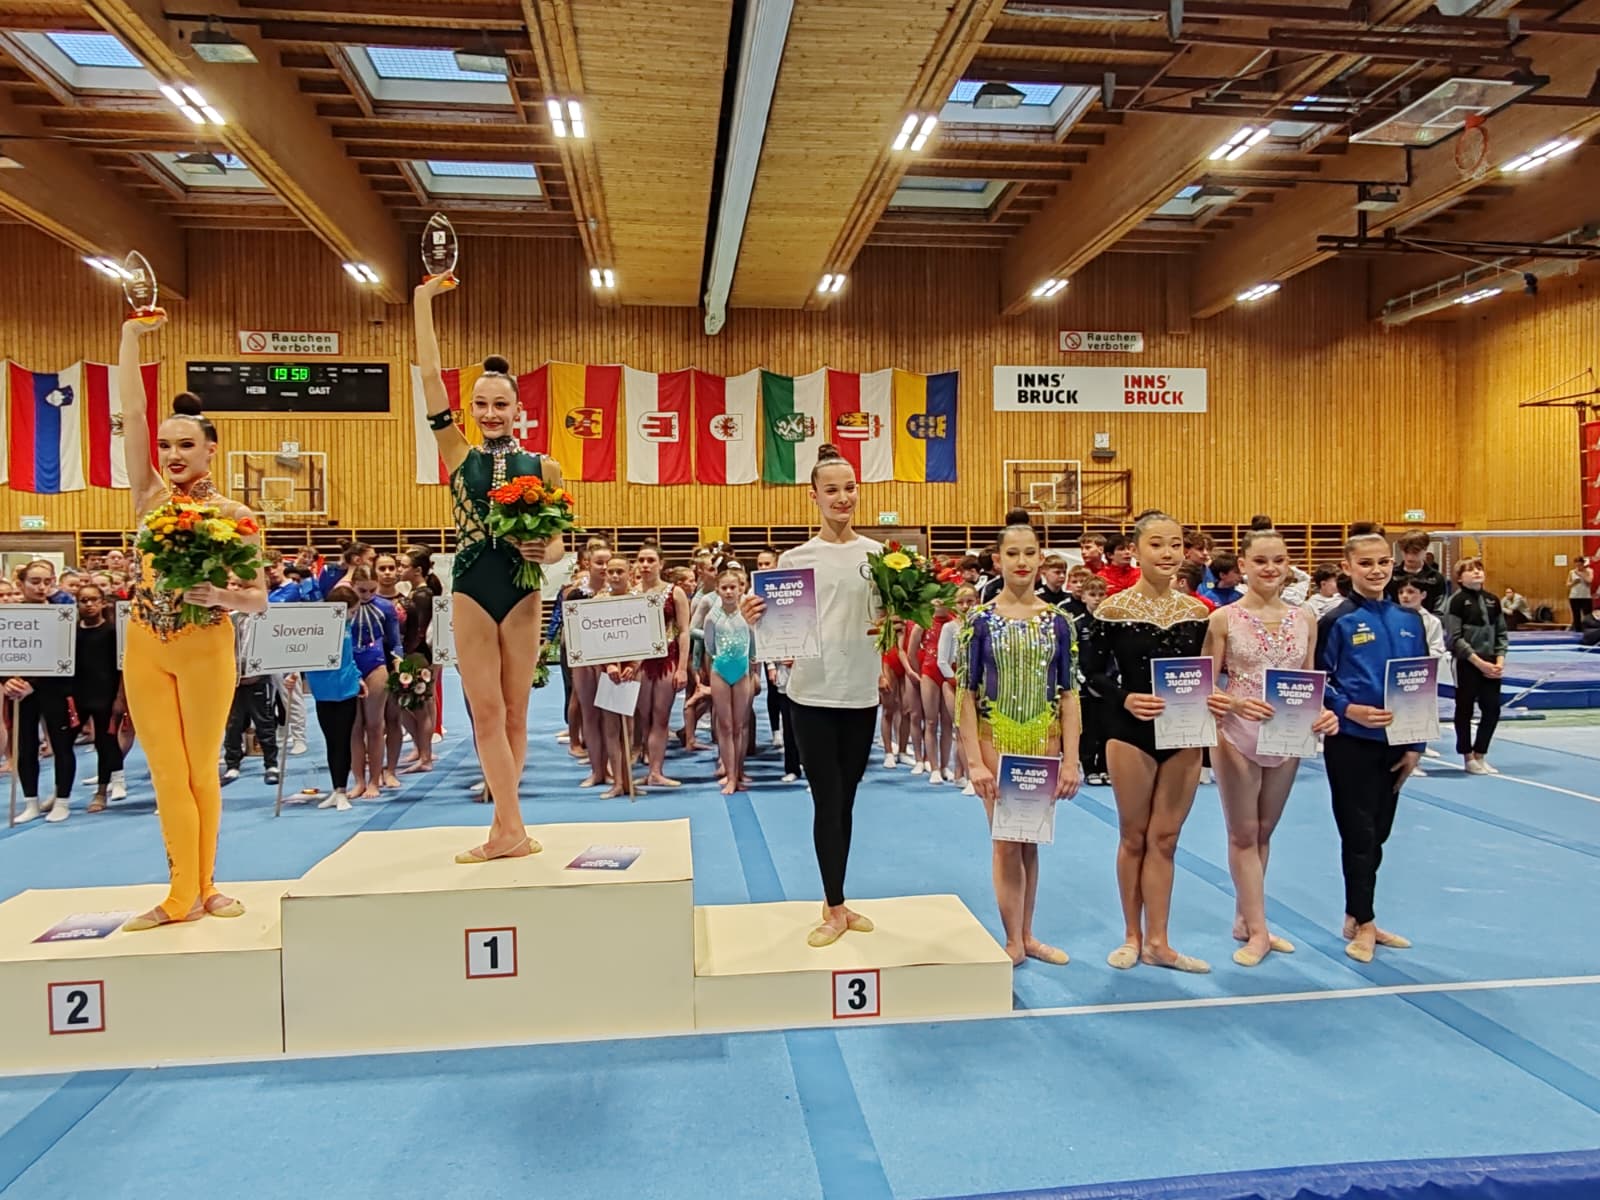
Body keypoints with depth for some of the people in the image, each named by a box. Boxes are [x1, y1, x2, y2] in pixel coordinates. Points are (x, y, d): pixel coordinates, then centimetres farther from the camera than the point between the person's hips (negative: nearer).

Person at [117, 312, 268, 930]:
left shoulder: (235, 515, -4)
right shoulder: (150, 496, 3)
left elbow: (259, 599, -4)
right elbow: (130, 415, -2)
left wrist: (221, 595, -25)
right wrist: (131, 336, -2)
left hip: (207, 650, -2)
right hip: (145, 648, 3)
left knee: (201, 771, 7)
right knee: (167, 774, 5)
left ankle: (202, 886, 21)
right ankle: (183, 895, 13)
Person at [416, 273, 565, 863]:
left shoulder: (542, 468, 3)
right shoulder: (458, 455, 4)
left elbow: (558, 538, 8)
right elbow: (430, 377, 0)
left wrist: (548, 552, -15)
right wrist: (423, 302, -1)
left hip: (523, 592, 0)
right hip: (472, 591, 1)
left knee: (514, 713, 5)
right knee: (486, 713, -1)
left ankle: (504, 827, 15)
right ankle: (512, 828, 4)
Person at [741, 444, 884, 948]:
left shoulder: (877, 554, 3)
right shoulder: (794, 558, 0)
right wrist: (755, 619, -19)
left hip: (860, 693, 2)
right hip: (812, 692, -2)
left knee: (844, 801, 12)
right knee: (827, 801, 1)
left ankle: (834, 903, 25)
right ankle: (837, 908, 14)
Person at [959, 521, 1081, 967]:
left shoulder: (1058, 621, 1)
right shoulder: (980, 620, -6)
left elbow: (1068, 693, 2)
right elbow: (967, 694, -8)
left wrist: (1071, 760, -4)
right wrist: (975, 761, -14)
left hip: (1043, 743, 2)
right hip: (996, 741, -2)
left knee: (1030, 840, 12)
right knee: (1006, 841, 3)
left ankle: (1027, 935, 24)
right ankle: (1014, 941, 15)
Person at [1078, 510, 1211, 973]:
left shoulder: (1197, 611, 2)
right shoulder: (1113, 609, -8)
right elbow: (1093, 674, -5)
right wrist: (1125, 699, -22)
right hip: (1131, 734, -3)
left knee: (1164, 839, 9)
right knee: (1134, 837, 11)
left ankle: (1157, 941, 20)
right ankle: (1133, 935, 26)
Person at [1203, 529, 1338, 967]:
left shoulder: (1305, 619, 3)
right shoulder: (1223, 619, -8)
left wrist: (1322, 713, -10)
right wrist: (1236, 703, -25)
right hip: (1237, 737, -4)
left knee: (1263, 833, 16)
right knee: (1244, 835, 6)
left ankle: (1245, 919, 30)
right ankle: (1257, 930, 16)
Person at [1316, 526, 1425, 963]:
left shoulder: (1409, 621, 5)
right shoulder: (1336, 622, -8)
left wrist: (1415, 744, 4)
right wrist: (1351, 710, -22)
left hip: (1394, 743, 5)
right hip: (1351, 743, -5)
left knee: (1378, 834, 13)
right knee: (1359, 835, 2)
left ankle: (1357, 917, 28)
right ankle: (1363, 924, 16)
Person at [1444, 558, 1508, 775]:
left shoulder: (1492, 600, 9)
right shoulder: (1456, 601, -8)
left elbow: (1502, 633, 11)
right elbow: (1455, 638, -13)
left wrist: (1499, 661, -3)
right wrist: (1479, 662, -16)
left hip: (1491, 664, 5)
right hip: (1466, 664, -5)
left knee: (1492, 709, 7)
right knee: (1465, 710, 5)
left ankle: (1480, 755, 21)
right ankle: (1468, 758, 17)